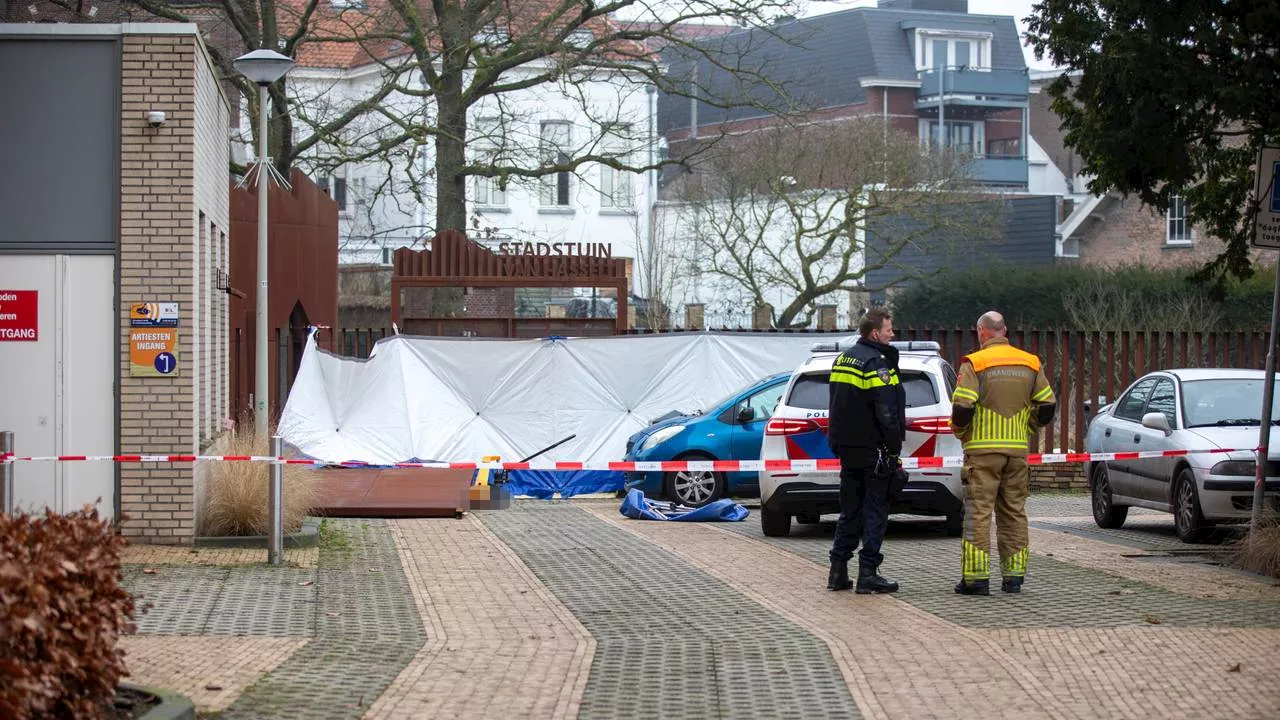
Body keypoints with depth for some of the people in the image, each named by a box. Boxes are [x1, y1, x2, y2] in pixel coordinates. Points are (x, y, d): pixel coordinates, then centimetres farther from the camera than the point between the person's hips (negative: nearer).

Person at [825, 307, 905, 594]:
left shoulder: (842, 359, 14)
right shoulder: (876, 363, -14)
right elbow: (886, 412, -19)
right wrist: (894, 449, -14)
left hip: (846, 448, 8)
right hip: (872, 449, -8)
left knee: (850, 511, 14)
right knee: (875, 511, -3)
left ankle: (838, 571, 11)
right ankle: (868, 573, -5)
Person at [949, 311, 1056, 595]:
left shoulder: (975, 364, -8)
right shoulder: (1030, 364, 7)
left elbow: (962, 408, -15)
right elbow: (1047, 406, 8)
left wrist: (961, 433, 4)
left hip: (983, 449, -4)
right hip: (1018, 450, 4)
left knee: (978, 512, -2)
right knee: (1014, 512, 10)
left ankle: (976, 576, -5)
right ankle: (1014, 575, 11)